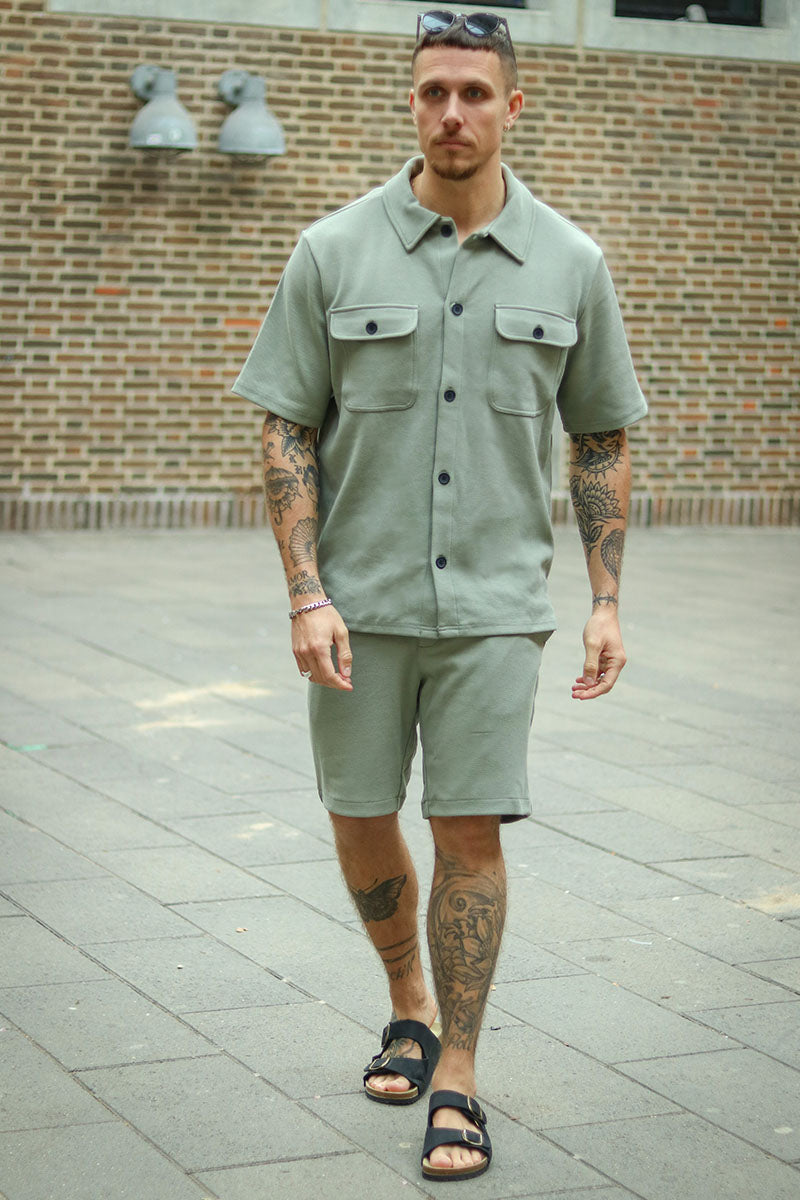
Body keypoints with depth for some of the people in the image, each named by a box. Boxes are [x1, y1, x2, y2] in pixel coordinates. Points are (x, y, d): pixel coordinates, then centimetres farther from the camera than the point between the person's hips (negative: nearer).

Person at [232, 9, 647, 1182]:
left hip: (494, 603, -1)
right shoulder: (334, 252, -3)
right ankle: (411, 1005, 37)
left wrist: (607, 600, 2)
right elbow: (287, 432, -2)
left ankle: (457, 1082, 10)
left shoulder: (569, 265, 1)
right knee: (361, 823, 11)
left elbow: (601, 441, 8)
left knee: (470, 831, -2)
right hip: (364, 601, 1)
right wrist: (307, 593, -11)